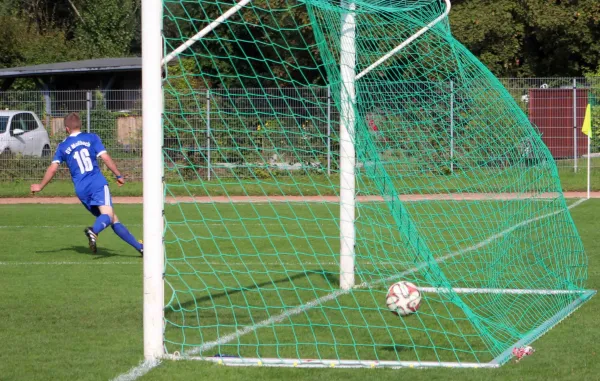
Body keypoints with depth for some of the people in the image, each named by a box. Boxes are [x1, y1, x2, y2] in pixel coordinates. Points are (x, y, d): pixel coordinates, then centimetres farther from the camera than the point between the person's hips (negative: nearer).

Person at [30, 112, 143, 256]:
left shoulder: (62, 147, 14)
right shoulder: (91, 138, 8)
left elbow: (52, 169, 10)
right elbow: (105, 158, 0)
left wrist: (40, 186, 21)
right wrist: (118, 176, 8)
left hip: (81, 190, 3)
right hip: (98, 184, -3)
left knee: (113, 219, 9)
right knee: (108, 214, -21)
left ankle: (140, 247, 4)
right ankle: (94, 231, -54)